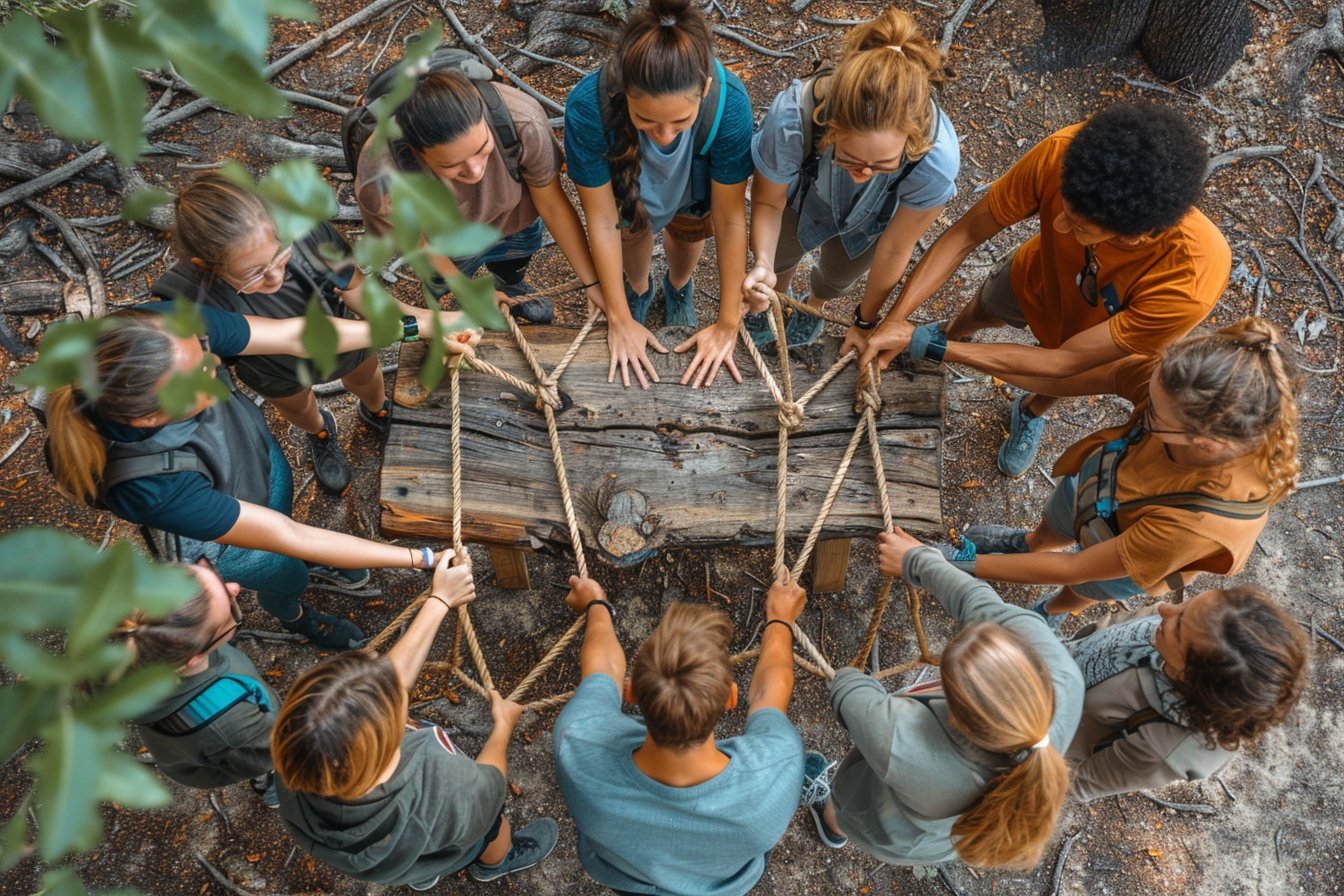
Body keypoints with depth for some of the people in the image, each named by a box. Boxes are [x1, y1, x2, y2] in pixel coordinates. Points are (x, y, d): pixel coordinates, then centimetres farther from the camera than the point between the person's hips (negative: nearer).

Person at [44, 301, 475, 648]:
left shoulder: (169, 326, -37)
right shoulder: (152, 486, -46)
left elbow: (293, 335, -26)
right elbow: (289, 538, -37)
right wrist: (421, 560, -35)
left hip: (257, 449, 4)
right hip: (217, 533, -3)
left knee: (281, 511, 33)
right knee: (285, 575, 25)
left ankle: (315, 562, 68)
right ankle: (294, 615, 62)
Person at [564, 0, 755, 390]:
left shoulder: (729, 102, -43)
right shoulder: (588, 107, -44)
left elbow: (730, 218, -31)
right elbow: (602, 222, -30)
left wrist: (728, 324, -23)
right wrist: (620, 319, -20)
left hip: (697, 182, 1)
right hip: (624, 178, -1)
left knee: (688, 235, 27)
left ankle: (679, 287, 61)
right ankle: (639, 290, 58)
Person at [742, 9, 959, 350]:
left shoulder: (937, 157, -45)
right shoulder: (791, 120, -47)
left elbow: (895, 248, -26)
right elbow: (767, 201, -24)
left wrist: (866, 321, -10)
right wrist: (762, 263, -43)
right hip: (801, 191, 0)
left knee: (838, 277, 27)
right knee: (777, 259, 26)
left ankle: (813, 304, 64)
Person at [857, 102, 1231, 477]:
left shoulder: (1190, 284, -48)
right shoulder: (1061, 153, -43)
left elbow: (1063, 364, -38)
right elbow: (965, 233, -29)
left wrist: (923, 342, -39)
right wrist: (892, 322, -38)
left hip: (1099, 334, -1)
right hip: (1038, 273, 1)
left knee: (1058, 386, 29)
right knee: (983, 311, 31)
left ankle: (1032, 412, 64)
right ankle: (949, 334, 67)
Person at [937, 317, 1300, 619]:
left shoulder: (1203, 524, -49)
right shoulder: (1184, 387, -39)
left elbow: (1075, 569, -37)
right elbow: (1062, 376, -28)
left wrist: (963, 564, -33)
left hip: (1122, 564, -2)